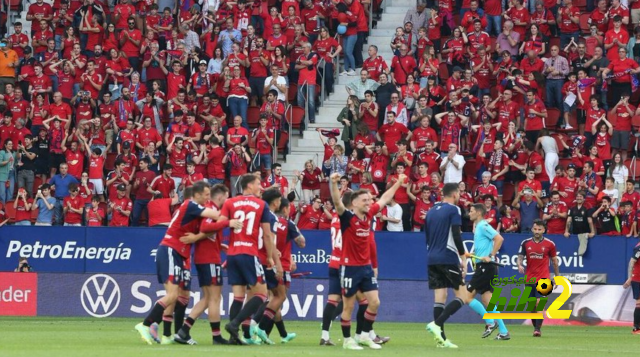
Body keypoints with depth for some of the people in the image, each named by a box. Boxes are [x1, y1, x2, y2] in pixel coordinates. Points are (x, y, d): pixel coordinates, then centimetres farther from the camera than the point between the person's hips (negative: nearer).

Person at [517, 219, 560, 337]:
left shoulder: (550, 244, 0)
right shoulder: (526, 243, 4)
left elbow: (555, 261, 8)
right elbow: (520, 257, 5)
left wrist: (557, 277, 9)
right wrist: (520, 265, -18)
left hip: (543, 278, -3)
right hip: (529, 278, 3)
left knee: (539, 302, -17)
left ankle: (538, 329, -19)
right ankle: (535, 327, 22)